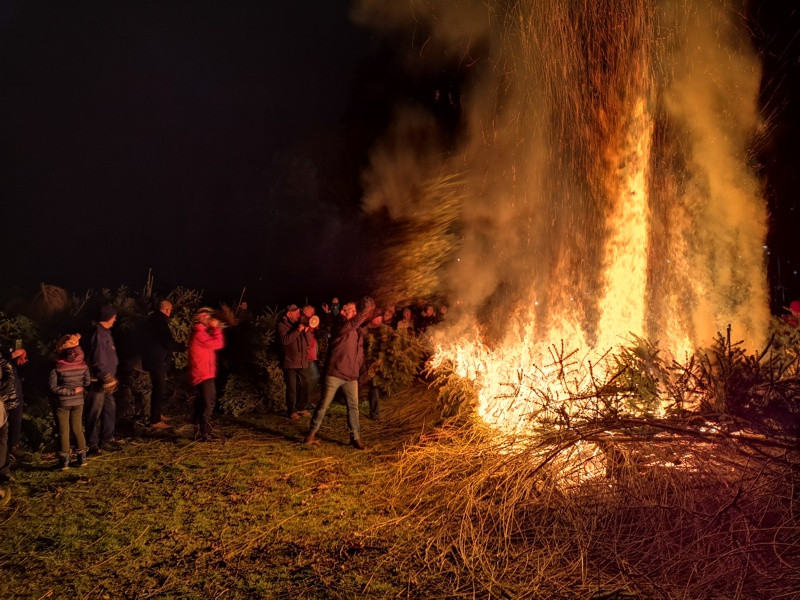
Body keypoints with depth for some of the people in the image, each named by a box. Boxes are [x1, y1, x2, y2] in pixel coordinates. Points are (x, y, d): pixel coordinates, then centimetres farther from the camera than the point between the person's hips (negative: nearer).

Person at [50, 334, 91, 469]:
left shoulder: (57, 368, -16)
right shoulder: (83, 366, -9)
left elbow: (53, 388, -16)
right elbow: (88, 384, -1)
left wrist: (71, 391, -12)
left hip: (63, 403, -3)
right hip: (78, 402, 3)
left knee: (64, 431, 8)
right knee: (77, 429, 16)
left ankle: (64, 461, 15)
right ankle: (82, 457, 22)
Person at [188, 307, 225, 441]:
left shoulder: (202, 333, 18)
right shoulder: (199, 334, -15)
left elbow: (220, 344, 18)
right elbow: (217, 344, -20)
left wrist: (216, 329, 10)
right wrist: (216, 328, -11)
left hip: (205, 374, 11)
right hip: (203, 375, -11)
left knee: (202, 403, 17)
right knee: (208, 403, -12)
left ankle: (199, 431, 25)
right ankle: (205, 434, -12)